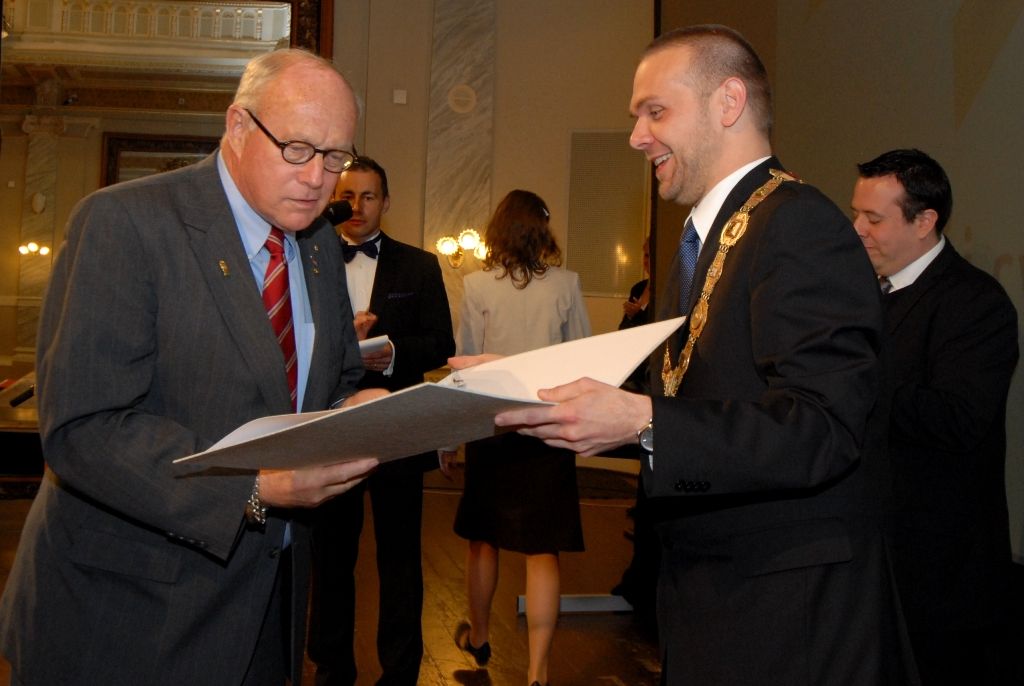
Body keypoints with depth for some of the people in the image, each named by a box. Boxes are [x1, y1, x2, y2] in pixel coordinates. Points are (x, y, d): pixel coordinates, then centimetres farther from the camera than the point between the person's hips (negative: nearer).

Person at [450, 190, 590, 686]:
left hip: (491, 423, 1)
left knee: (483, 538, 18)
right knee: (542, 552, 2)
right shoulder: (565, 284, -3)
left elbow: (466, 362, -1)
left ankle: (478, 637, 36)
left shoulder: (478, 285, -4)